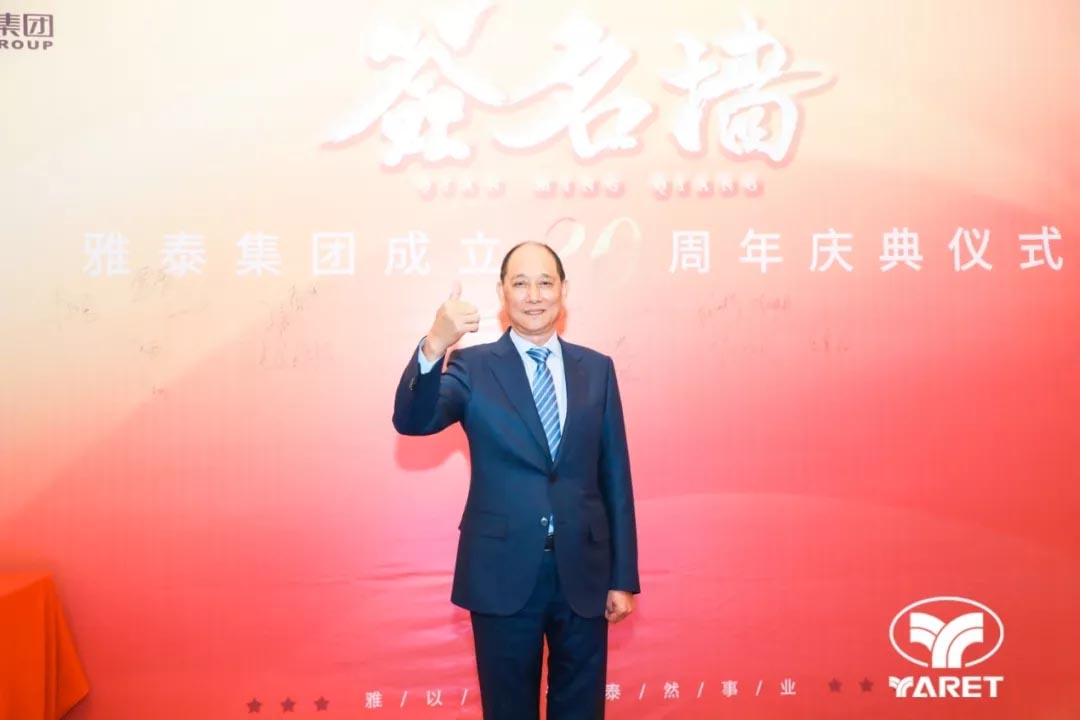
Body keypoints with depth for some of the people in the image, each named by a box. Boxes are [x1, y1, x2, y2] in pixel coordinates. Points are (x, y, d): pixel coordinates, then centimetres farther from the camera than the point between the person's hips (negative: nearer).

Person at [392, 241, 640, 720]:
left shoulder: (596, 369, 5)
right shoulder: (474, 367, -2)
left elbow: (615, 476, 5)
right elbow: (411, 421, -19)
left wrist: (623, 577, 4)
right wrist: (434, 346, -37)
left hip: (583, 572, 2)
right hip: (504, 573, -2)